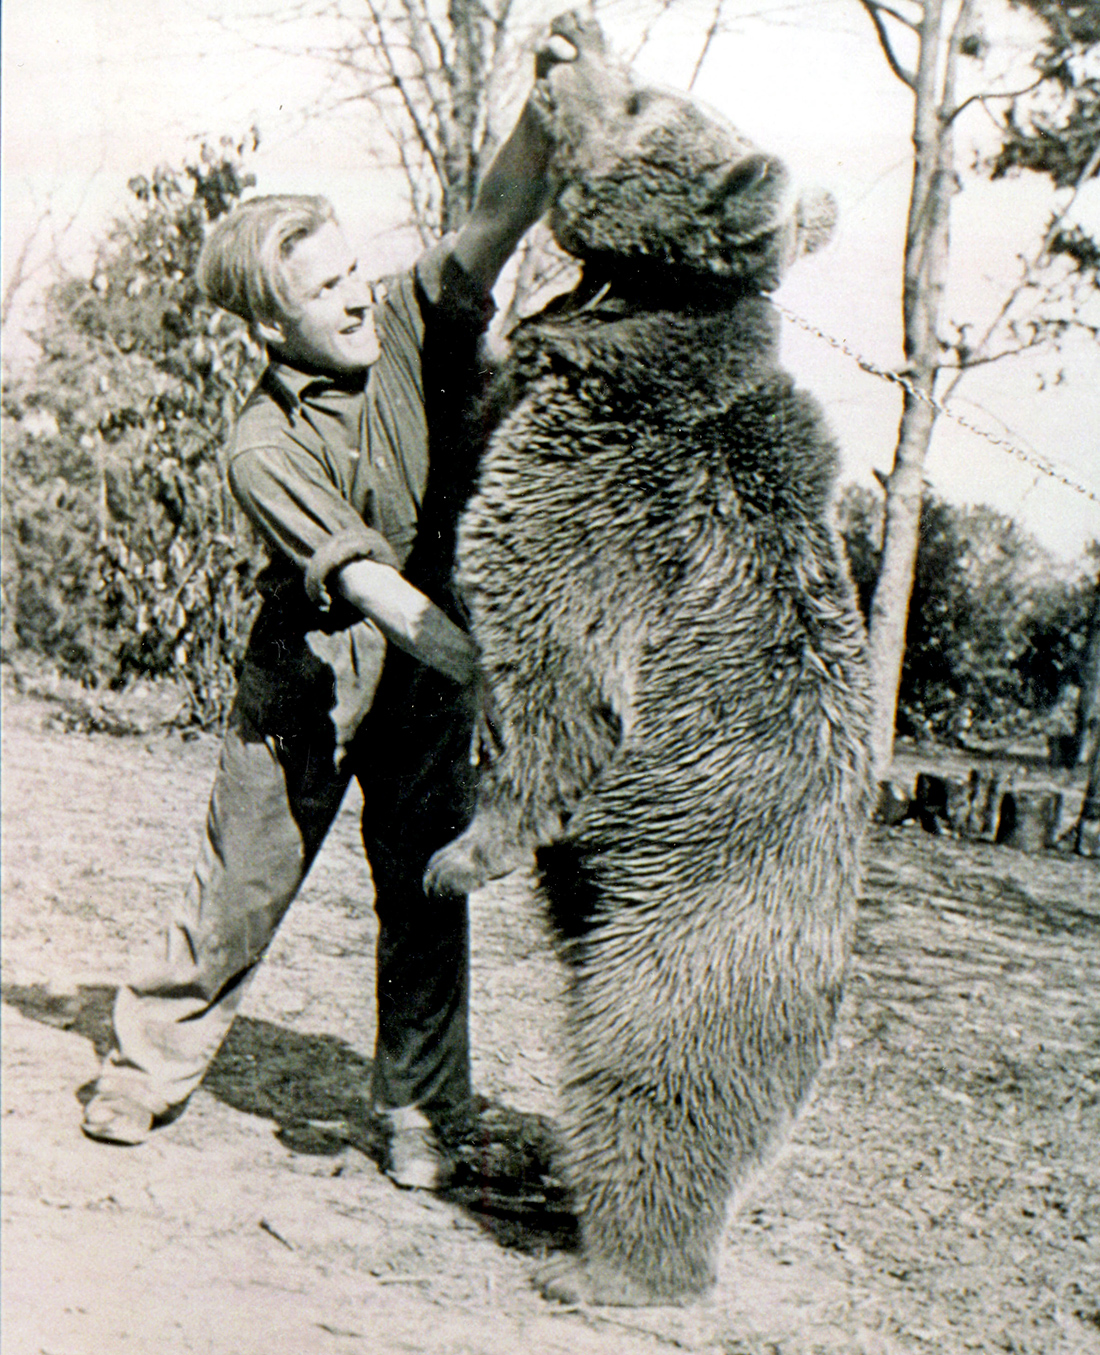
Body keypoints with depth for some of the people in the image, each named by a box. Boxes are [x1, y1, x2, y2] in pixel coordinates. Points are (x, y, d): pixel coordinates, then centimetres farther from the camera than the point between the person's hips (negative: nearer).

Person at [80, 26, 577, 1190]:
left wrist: (544, 115, -42)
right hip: (310, 669, -2)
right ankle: (146, 1065, 26)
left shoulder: (415, 324, -7)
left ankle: (418, 1114, 19)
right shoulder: (264, 449, -18)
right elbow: (367, 582, -26)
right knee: (244, 878, 6)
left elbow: (495, 221, -22)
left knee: (424, 890, 5)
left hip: (428, 666, 3)